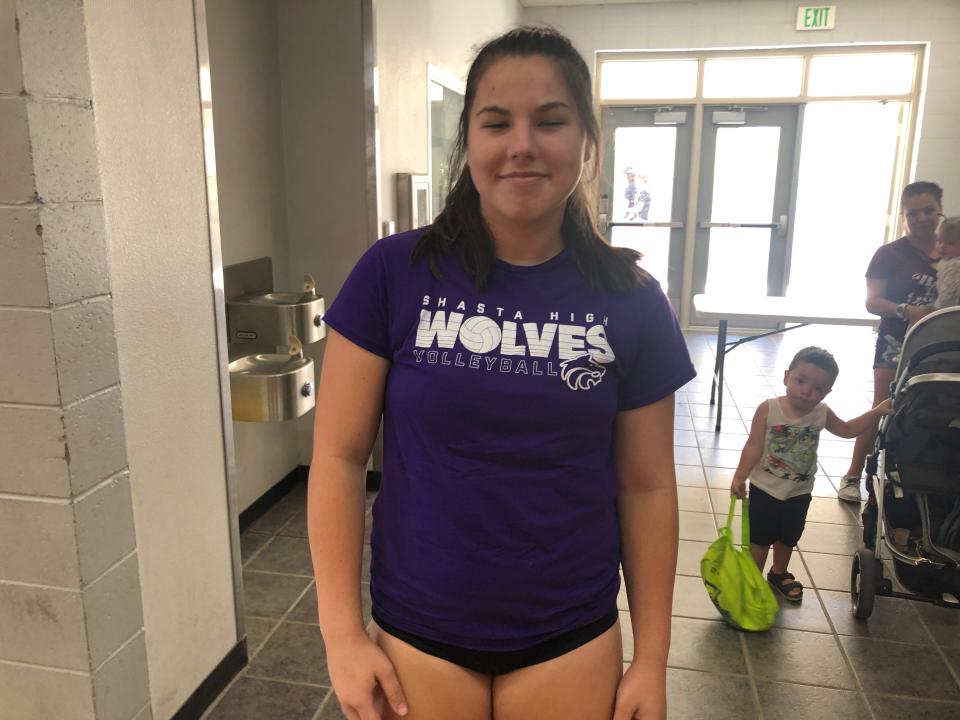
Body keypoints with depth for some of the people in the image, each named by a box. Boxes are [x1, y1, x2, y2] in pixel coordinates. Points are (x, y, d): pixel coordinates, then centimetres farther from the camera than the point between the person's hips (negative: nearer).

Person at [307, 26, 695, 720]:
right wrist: (344, 632, -8)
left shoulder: (631, 300, -7)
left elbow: (646, 485, -1)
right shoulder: (394, 273, -11)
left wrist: (652, 659, 2)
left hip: (571, 643, 1)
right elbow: (340, 455, -7)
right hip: (414, 636, 0)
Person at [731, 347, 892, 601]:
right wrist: (740, 477, -20)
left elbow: (847, 430, 9)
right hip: (765, 488, -4)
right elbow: (754, 446, -18)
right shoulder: (768, 409, -22)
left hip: (799, 493, 4)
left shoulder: (822, 414, -10)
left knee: (788, 538, 22)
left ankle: (779, 574, 45)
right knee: (759, 538, 7)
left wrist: (876, 411, 1)